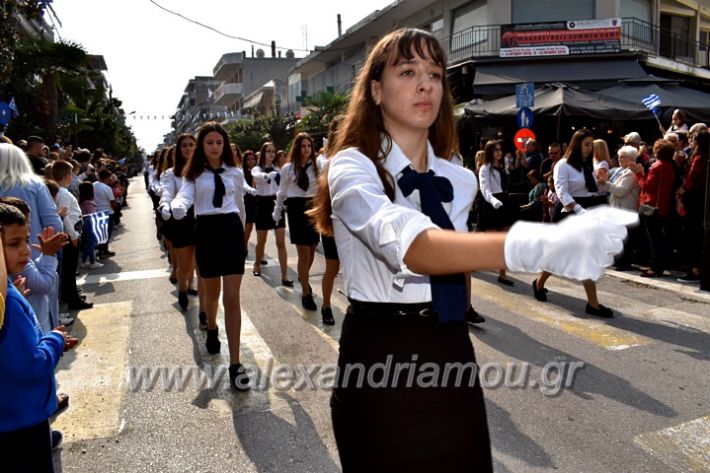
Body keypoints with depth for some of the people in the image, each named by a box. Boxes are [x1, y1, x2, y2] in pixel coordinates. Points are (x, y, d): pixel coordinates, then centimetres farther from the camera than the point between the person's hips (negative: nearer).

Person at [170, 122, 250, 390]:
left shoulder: (235, 172, 7)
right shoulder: (193, 173, 3)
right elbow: (185, 196, -15)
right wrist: (176, 207, -39)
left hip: (231, 230, 0)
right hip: (206, 232, 1)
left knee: (232, 297, -8)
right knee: (211, 293, 17)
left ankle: (235, 364, -6)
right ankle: (212, 330, 51)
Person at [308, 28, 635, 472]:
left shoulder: (459, 180, 5)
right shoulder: (353, 167, -15)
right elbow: (412, 247, -34)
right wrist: (539, 244, -48)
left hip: (451, 351, 6)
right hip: (378, 355, -5)